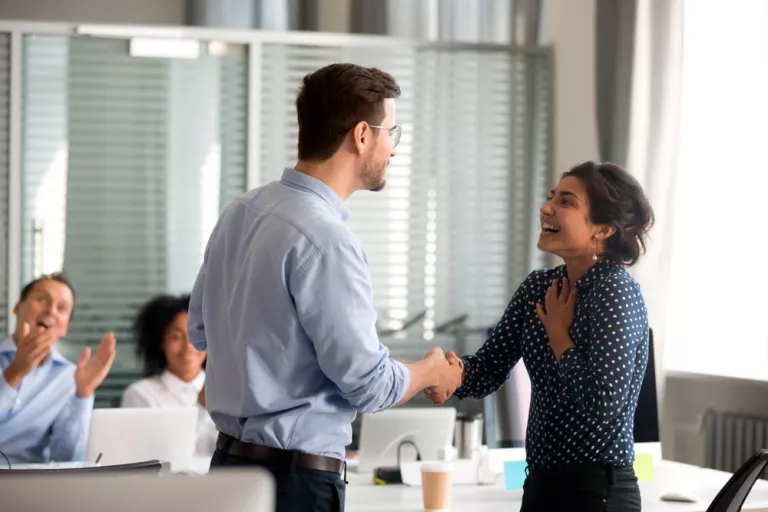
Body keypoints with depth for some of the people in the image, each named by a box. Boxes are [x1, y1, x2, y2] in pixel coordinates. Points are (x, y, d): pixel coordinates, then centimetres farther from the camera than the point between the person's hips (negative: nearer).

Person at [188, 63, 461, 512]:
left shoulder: (242, 212, 6)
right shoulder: (325, 239, -20)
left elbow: (200, 330, 18)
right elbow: (369, 383, -16)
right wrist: (433, 372, 3)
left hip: (230, 459, 9)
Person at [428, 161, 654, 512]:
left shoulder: (616, 291, -16)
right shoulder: (538, 287, 6)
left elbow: (603, 404, -25)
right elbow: (487, 372, 6)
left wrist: (557, 333, -12)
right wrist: (453, 370, -16)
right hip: (541, 484, 7)